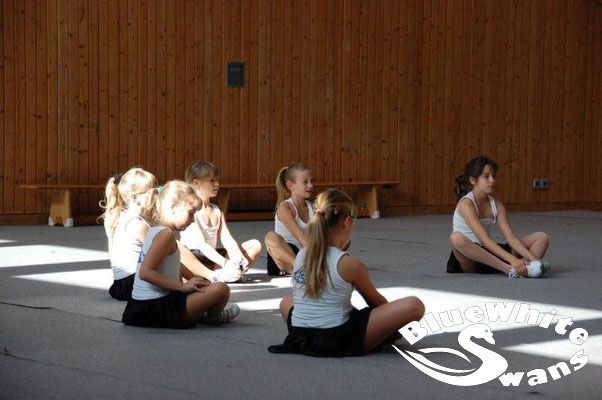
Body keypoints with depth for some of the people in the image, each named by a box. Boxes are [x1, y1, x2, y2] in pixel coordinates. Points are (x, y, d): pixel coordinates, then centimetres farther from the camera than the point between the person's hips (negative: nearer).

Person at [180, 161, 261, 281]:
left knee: (255, 245, -2)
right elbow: (200, 244, -18)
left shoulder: (217, 211, 18)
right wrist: (225, 262, -29)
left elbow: (227, 239, 5)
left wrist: (239, 258, -15)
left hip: (212, 257, 8)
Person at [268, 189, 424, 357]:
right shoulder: (349, 264, -9)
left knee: (287, 302, 42)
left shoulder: (300, 256, 6)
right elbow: (376, 301, 10)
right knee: (414, 306, -10)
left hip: (300, 337, 6)